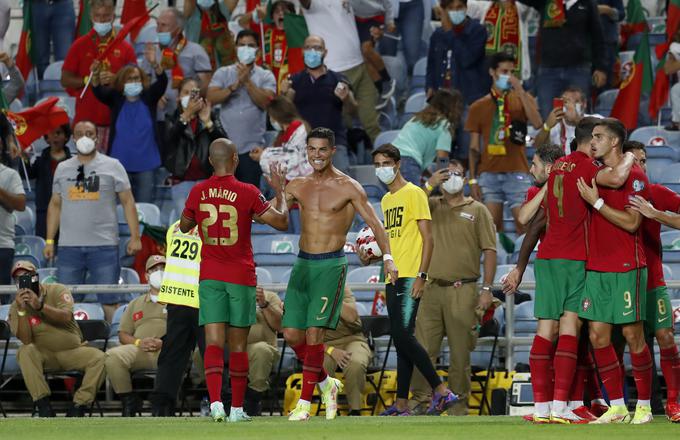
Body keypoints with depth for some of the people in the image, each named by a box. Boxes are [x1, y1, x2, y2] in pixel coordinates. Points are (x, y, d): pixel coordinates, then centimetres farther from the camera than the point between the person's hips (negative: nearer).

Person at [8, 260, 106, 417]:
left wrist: (40, 306, -35)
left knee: (99, 357, -26)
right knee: (25, 352, -32)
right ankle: (43, 406, -31)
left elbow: (66, 317, -22)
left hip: (73, 351, 0)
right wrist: (22, 310, -26)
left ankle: (78, 408, -24)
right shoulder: (16, 307, -1)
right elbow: (26, 340, -15)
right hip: (43, 354, 0)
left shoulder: (57, 291, -2)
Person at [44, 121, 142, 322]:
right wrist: (49, 240, 11)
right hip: (69, 246, 3)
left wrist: (135, 237, -5)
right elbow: (55, 205, 17)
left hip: (104, 246, -3)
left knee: (110, 301, -3)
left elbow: (128, 202, 3)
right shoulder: (63, 169, 14)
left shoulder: (112, 166, 5)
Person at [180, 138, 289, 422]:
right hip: (241, 277, -1)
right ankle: (237, 409, 14)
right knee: (238, 344, 8)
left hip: (209, 276, 1)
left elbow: (184, 226, 16)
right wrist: (280, 191, 10)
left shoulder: (198, 192, 0)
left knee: (213, 341, -4)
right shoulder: (247, 193, -9)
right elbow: (282, 222, -4)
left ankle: (215, 402, -23)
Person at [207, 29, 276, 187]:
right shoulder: (223, 73, 8)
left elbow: (265, 102, -10)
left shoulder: (266, 76, 5)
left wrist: (247, 81, -13)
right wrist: (235, 85, -15)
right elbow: (211, 98, -6)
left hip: (251, 147, -1)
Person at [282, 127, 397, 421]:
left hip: (331, 266, -5)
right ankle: (325, 383, 23)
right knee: (292, 334, 1)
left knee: (314, 333, -13)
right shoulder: (298, 186, 10)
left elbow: (375, 224, -6)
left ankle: (305, 401, -7)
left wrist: (387, 257, -18)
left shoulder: (348, 188, -4)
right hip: (302, 264, 5)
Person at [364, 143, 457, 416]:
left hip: (409, 278, -9)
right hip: (392, 278, 9)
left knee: (403, 335, -19)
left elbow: (427, 238, -10)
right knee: (401, 339, 6)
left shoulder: (413, 194, -5)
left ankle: (441, 391, -14)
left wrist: (421, 275, -18)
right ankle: (401, 405, 5)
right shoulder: (386, 200, 20)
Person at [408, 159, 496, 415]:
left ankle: (458, 405, 5)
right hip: (432, 288, 2)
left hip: (463, 291, -2)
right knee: (423, 349, -3)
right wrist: (429, 185, -4)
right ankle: (421, 399, 1)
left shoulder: (477, 210, 7)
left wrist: (487, 289, -6)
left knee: (460, 352, 0)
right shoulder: (432, 206, 16)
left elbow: (490, 251, 2)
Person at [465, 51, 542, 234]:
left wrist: (520, 90, -12)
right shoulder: (478, 107, 12)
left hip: (516, 172, -1)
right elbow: (474, 147, 11)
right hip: (489, 174, 1)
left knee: (524, 223, -8)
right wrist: (472, 179, 2)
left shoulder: (522, 100, 10)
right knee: (492, 226, -2)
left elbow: (537, 122, -11)